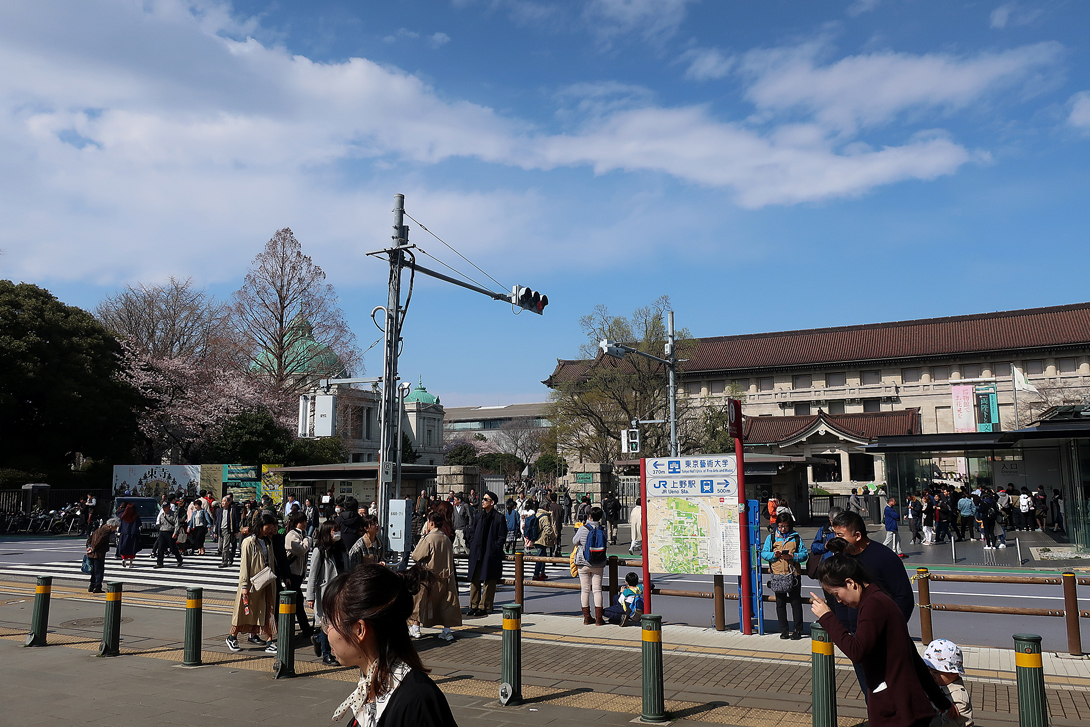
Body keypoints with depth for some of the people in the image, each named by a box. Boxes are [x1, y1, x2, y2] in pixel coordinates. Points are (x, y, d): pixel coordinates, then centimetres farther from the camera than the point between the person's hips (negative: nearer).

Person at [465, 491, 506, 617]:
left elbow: (502, 538, -6)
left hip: (491, 554, -6)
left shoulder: (499, 518, -6)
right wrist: (472, 545, 8)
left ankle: (484, 607, 8)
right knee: (474, 579, 7)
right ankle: (474, 606, 15)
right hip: (477, 553, 6)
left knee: (489, 581, 1)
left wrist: (494, 549, -13)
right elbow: (473, 532, 20)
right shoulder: (480, 516, 12)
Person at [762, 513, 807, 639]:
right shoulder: (771, 537, 8)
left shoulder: (796, 537, 6)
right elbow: (763, 553, 5)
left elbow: (804, 554, 1)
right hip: (778, 575, 1)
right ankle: (784, 630, 14)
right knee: (780, 603, 6)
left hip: (794, 574, -1)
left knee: (796, 602, 1)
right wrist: (774, 555, -13)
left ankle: (797, 630, 8)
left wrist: (793, 556, -16)